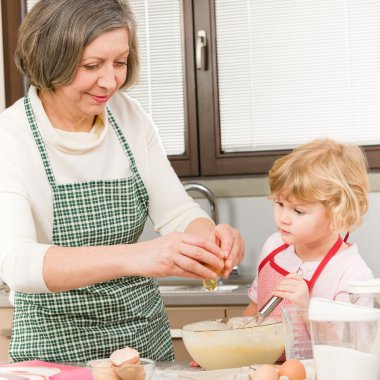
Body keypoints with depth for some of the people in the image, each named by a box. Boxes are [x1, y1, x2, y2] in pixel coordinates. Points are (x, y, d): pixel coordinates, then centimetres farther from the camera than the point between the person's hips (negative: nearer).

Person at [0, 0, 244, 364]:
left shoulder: (130, 115, -3)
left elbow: (176, 212, -1)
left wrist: (211, 236, -24)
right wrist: (133, 258, -46)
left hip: (147, 334, 5)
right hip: (56, 346, -5)